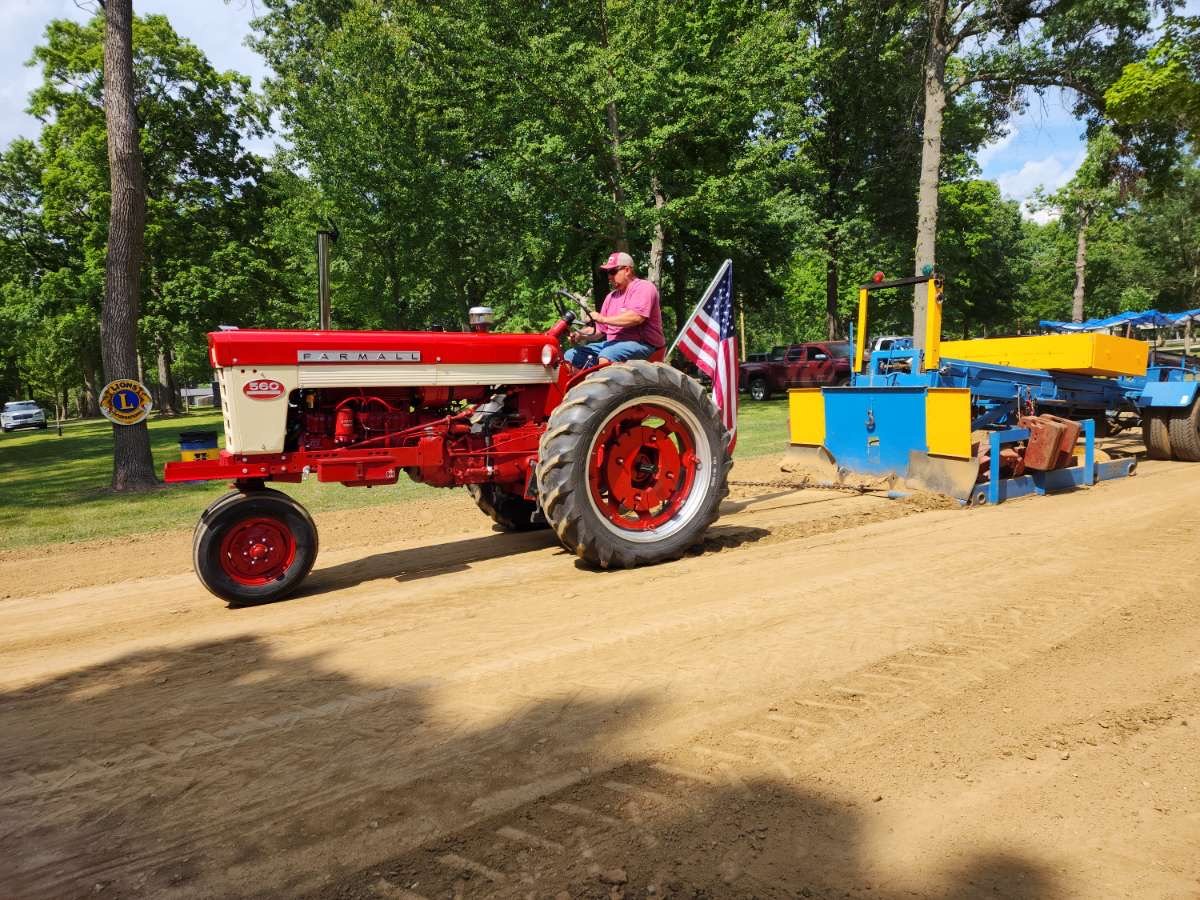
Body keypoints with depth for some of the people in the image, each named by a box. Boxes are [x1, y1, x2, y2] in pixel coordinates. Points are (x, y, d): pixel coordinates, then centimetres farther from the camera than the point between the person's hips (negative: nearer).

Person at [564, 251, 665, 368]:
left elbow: (636, 317, -22)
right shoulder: (612, 296, 22)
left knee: (607, 355, -38)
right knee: (571, 356, -2)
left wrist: (603, 319, -19)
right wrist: (580, 335, 1)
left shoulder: (644, 287, -4)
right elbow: (600, 329, 21)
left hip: (640, 344, -9)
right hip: (613, 343, 9)